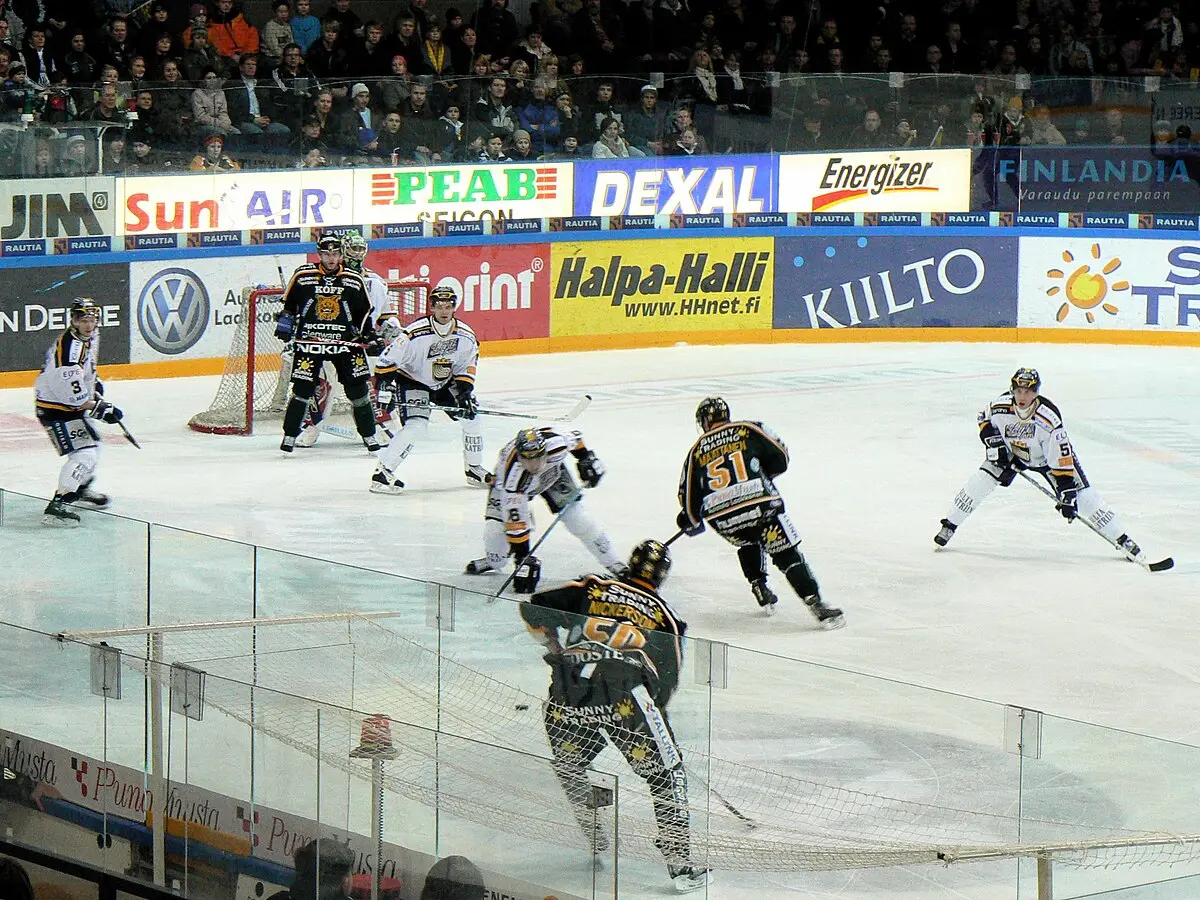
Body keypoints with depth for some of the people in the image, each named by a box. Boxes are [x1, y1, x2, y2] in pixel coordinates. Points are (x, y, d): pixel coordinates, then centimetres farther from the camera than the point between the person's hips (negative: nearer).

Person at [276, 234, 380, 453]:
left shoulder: (354, 281, 4)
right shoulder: (303, 275, 0)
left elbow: (363, 312, 13)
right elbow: (289, 303, 12)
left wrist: (369, 334, 3)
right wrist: (284, 324, 4)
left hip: (345, 342, 1)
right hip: (309, 341, -1)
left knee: (357, 387, -2)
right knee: (302, 388, -3)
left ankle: (369, 435, 8)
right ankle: (290, 435, 9)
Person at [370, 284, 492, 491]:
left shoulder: (466, 336, -12)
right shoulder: (415, 334, -28)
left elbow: (467, 369, 1)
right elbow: (387, 360, -23)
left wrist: (464, 394, -11)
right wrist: (385, 388, -29)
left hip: (445, 384, 6)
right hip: (412, 380, -6)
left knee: (471, 417, 1)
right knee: (416, 426, -25)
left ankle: (474, 469, 20)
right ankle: (382, 473, -20)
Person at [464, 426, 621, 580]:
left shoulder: (555, 442, -39)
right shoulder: (513, 478, -44)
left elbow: (575, 437, -12)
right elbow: (515, 522, -37)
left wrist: (587, 458, -9)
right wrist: (522, 557, -36)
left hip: (552, 472, 2)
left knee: (576, 517, -8)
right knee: (495, 525, -16)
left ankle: (612, 562, 8)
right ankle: (493, 561, 19)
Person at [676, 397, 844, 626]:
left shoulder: (697, 451, 17)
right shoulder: (748, 430, 11)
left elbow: (688, 494, 17)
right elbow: (780, 456, 9)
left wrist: (691, 521, 36)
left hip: (720, 518, 3)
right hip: (758, 504, -3)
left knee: (748, 544, 34)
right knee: (787, 554, -1)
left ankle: (760, 590, 26)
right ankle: (816, 604, -14)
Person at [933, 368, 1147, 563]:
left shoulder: (1049, 418, -37)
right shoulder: (1000, 406, -28)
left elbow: (1062, 460, -33)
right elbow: (985, 419, 0)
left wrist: (1067, 493, -35)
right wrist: (993, 442, -13)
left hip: (1047, 459, -3)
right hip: (1011, 453, 3)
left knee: (1082, 497, -12)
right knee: (980, 482, -11)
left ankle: (1121, 539, -2)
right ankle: (949, 526, 9)